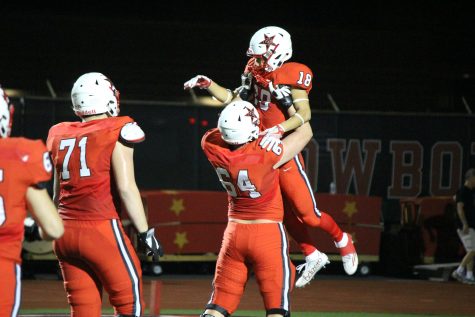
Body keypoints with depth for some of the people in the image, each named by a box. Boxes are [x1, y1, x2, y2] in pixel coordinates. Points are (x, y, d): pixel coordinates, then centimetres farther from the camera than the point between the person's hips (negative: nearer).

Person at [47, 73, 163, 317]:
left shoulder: (60, 135, 12)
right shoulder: (117, 131, -4)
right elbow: (126, 187, -10)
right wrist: (145, 232, -5)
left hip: (66, 233, 6)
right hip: (100, 228, -6)